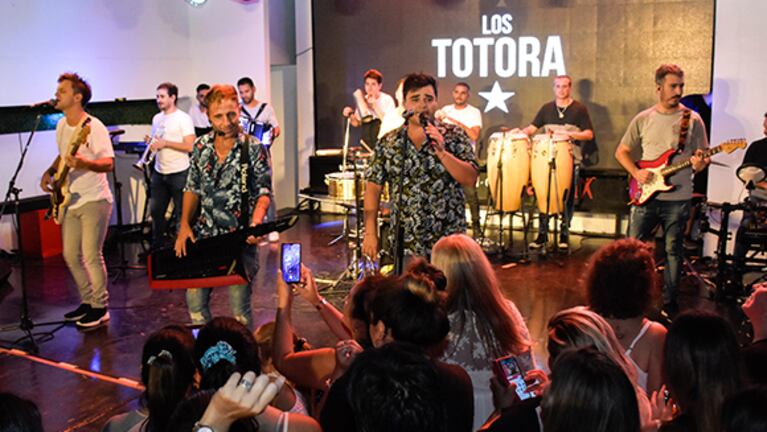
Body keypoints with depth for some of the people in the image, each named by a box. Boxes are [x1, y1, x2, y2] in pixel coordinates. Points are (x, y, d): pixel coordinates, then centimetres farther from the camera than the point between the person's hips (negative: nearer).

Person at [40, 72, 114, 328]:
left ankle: (100, 308, 7)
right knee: (70, 255, 11)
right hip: (70, 201, 8)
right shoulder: (62, 126, 10)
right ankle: (87, 301, 26)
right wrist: (50, 172, 9)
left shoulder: (94, 127, -15)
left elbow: (109, 163, -21)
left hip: (94, 201, -8)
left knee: (91, 255, -7)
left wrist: (85, 164, -38)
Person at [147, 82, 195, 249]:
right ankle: (157, 245, 24)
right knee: (156, 210, 11)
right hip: (159, 172, 7)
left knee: (181, 213, 1)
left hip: (178, 173, -7)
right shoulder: (157, 118, 14)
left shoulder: (183, 118, -8)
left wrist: (165, 143, -19)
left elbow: (190, 146, -15)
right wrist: (150, 142, 2)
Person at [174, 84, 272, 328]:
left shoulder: (253, 148, -7)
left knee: (239, 306, 0)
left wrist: (256, 223, -21)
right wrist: (184, 225, 1)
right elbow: (192, 188, 11)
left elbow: (264, 193, -5)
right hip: (203, 235, 4)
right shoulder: (201, 146, 5)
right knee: (194, 299, 9)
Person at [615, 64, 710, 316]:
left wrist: (699, 164, -19)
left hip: (678, 198, -1)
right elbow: (621, 151, 11)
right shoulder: (643, 119, 4)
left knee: (673, 250, 6)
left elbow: (703, 156, 4)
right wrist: (636, 173, -5)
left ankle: (670, 303, 18)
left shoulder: (693, 120, 0)